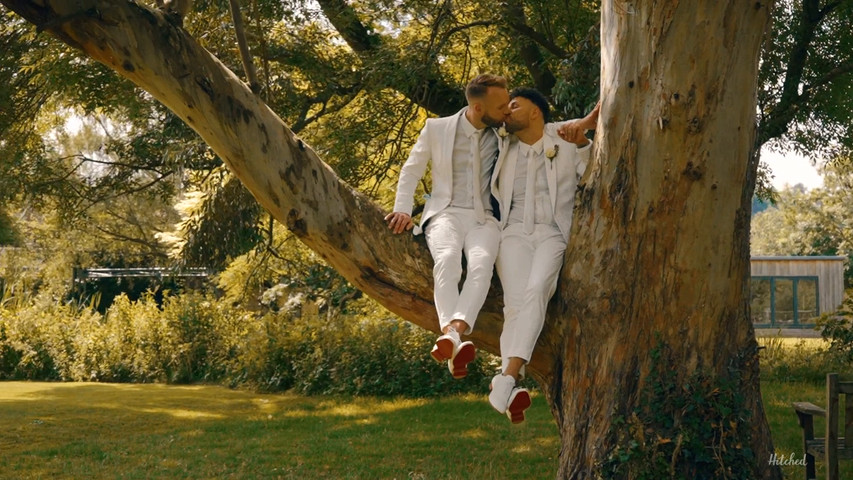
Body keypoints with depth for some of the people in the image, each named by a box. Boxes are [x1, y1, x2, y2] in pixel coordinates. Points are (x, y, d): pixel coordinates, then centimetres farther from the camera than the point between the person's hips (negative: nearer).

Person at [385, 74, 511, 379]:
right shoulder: (436, 129, 9)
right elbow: (411, 170, 15)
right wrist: (403, 209, 3)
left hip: (483, 218, 1)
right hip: (446, 213, -1)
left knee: (481, 262, -35)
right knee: (448, 259, -37)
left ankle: (453, 333, -55)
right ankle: (456, 346, -52)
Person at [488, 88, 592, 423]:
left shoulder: (565, 144, 12)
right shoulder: (505, 150, 21)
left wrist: (582, 142, -8)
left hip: (553, 234, -2)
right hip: (514, 232, 2)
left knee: (536, 291, -31)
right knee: (516, 302, -24)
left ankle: (506, 378, -42)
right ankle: (511, 389, -37)